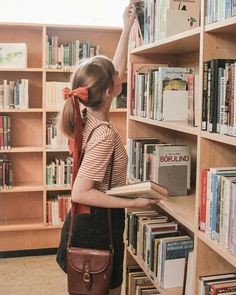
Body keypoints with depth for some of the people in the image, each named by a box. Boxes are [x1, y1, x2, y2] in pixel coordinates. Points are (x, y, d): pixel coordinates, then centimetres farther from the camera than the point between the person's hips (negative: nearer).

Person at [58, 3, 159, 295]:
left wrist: (127, 27, 14)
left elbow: (117, 70, 10)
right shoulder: (105, 134, -28)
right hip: (101, 221, -9)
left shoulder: (88, 117, -3)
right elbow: (80, 193, -31)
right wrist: (133, 202, -26)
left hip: (89, 217, 9)